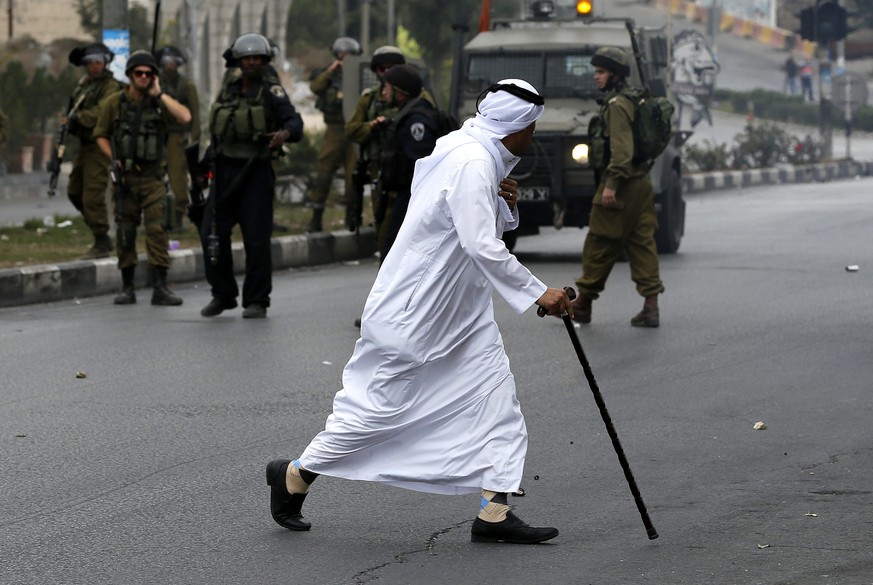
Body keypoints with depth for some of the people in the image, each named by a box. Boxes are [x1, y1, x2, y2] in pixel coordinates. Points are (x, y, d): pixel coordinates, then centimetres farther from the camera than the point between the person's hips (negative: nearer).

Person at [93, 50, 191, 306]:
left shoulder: (160, 102, 1)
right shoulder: (114, 102, 1)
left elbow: (185, 117, -17)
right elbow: (101, 135, 9)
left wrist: (159, 94, -13)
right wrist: (113, 159, -7)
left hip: (153, 178, -1)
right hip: (125, 178, 1)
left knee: (156, 229, -10)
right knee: (125, 232, 5)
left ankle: (160, 288, -10)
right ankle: (127, 287, 14)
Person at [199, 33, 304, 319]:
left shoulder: (271, 91, -3)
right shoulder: (228, 88, 13)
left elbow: (295, 121, -15)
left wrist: (285, 133, -37)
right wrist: (211, 156, 14)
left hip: (256, 171, -5)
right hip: (225, 170, 5)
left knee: (257, 239, -4)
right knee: (212, 234, 2)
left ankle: (256, 301, 5)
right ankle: (223, 295, 17)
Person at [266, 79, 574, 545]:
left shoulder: (481, 158, 10)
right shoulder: (472, 162, -22)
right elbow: (482, 246, -29)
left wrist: (502, 204, -2)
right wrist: (537, 293, -26)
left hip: (459, 307, 10)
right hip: (413, 310, -10)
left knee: (494, 393, 2)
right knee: (380, 405, 0)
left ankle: (493, 512, 2)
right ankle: (295, 475, 19)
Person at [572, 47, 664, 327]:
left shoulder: (617, 105, -14)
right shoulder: (635, 101, 17)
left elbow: (622, 148, -22)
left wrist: (611, 184, -25)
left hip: (620, 187, -9)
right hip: (641, 183, 9)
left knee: (599, 244, 0)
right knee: (642, 244, 6)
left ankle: (582, 304, 7)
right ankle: (650, 307, 2)